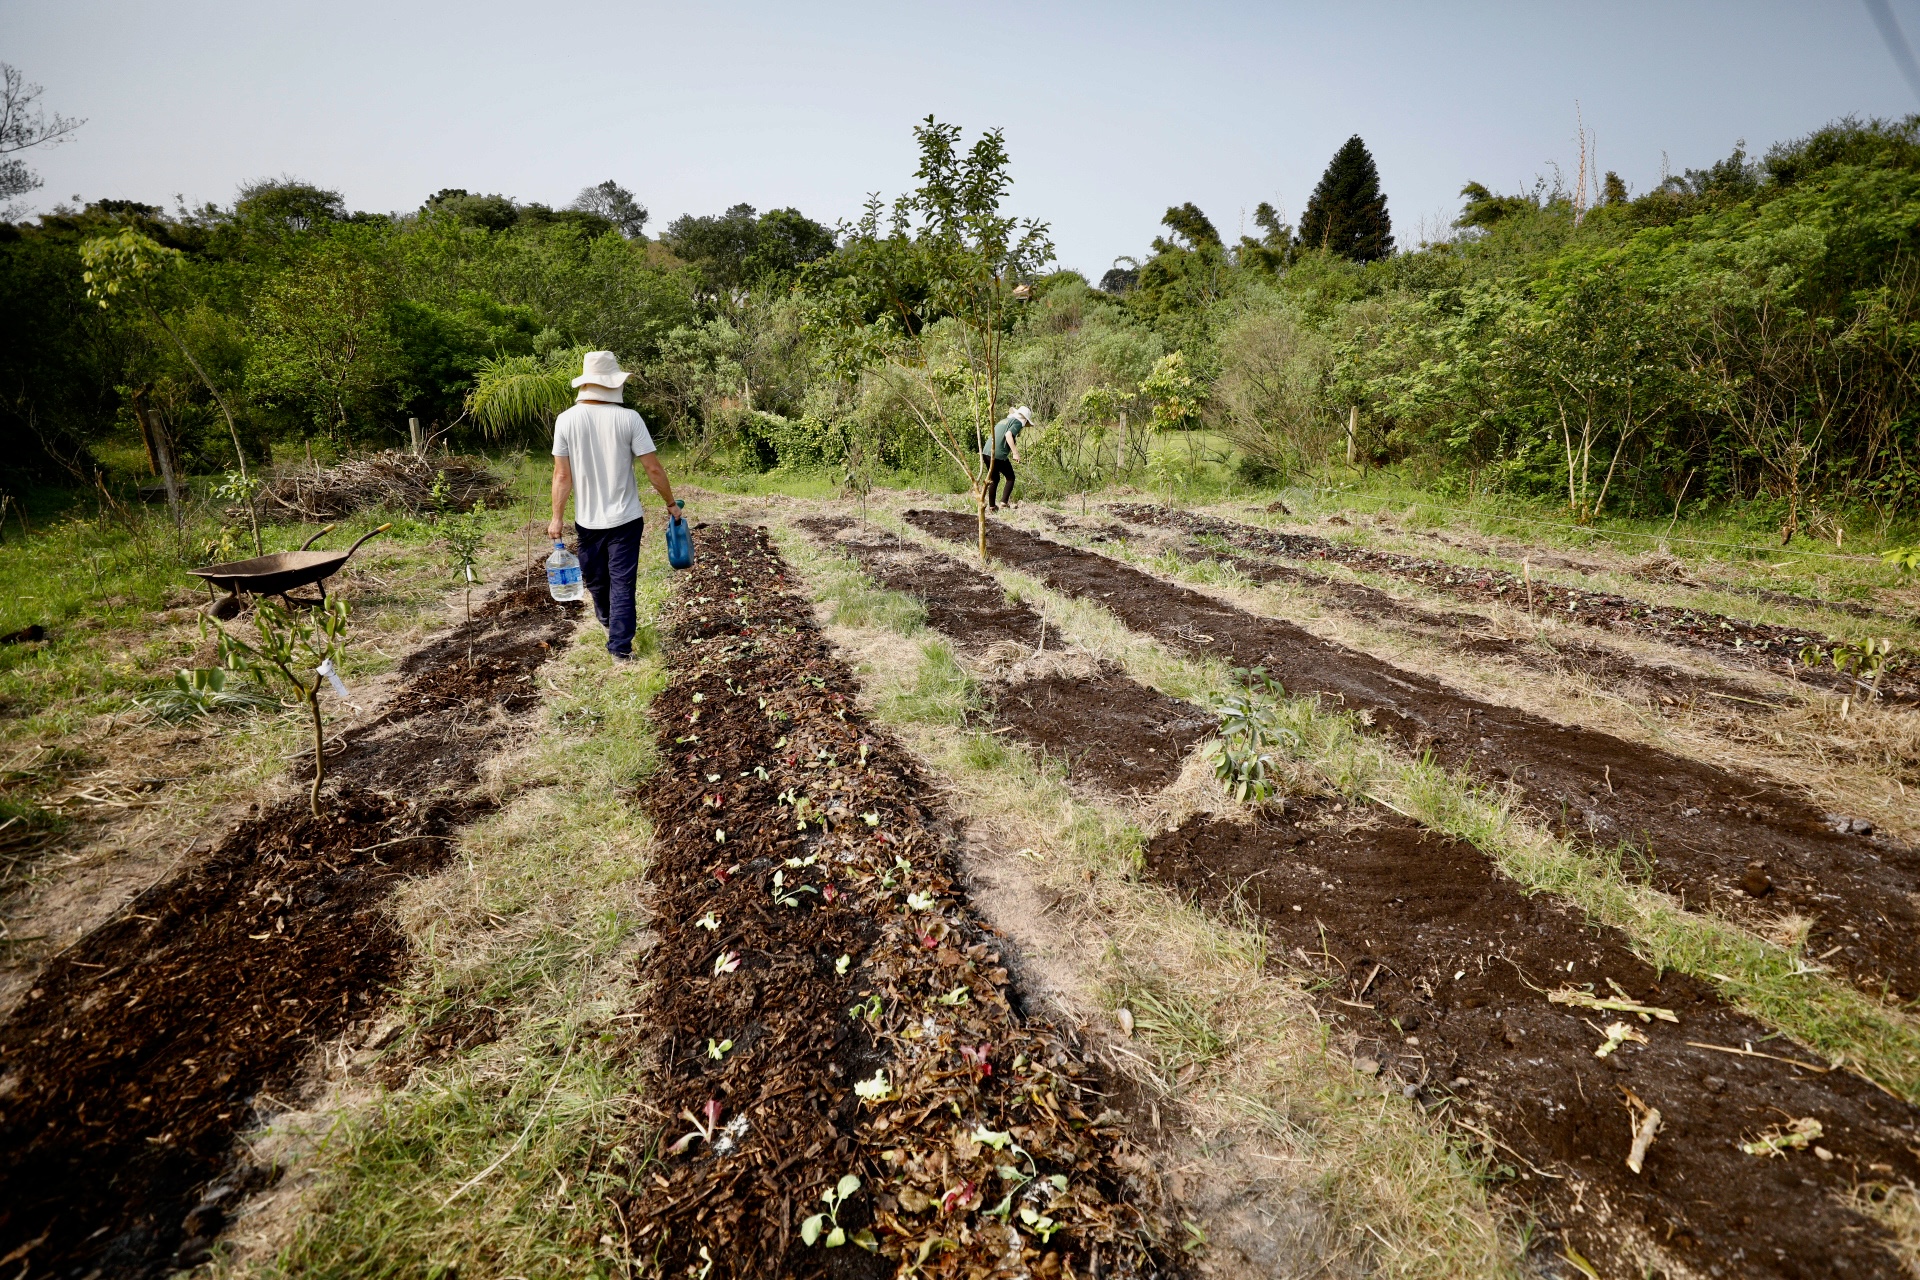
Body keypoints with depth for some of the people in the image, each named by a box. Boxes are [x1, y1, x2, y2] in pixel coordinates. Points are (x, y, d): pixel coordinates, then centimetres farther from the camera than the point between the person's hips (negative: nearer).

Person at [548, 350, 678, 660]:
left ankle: (607, 621, 47)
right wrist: (671, 504, 2)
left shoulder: (566, 420, -6)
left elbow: (562, 476, -6)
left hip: (587, 519, 3)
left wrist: (557, 518, 2)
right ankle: (620, 647, 4)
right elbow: (653, 468, -11)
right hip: (625, 518, -2)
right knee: (622, 583, 4)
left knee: (595, 579, 22)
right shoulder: (628, 418, -12)